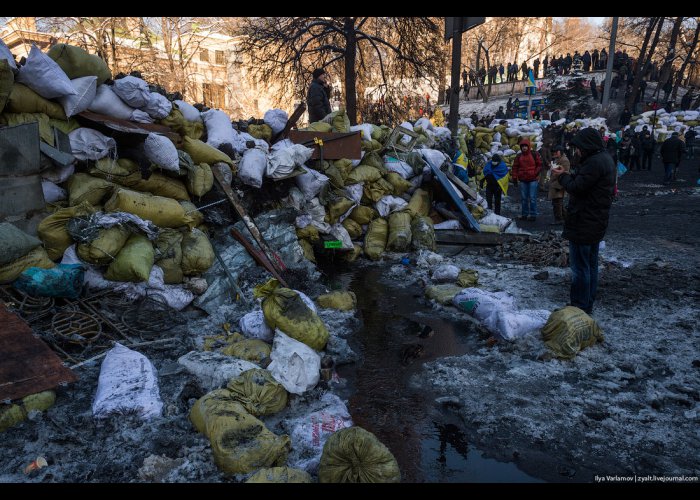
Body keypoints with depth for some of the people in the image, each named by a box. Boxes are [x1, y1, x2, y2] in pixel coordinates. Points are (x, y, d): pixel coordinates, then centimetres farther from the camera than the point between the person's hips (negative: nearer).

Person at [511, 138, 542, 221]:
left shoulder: (534, 155, 0)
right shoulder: (519, 156, 8)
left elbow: (539, 165, 4)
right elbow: (515, 167, 9)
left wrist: (535, 173, -7)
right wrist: (515, 178, 3)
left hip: (533, 180, -3)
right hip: (523, 180, 3)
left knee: (532, 198, -3)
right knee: (523, 198, 8)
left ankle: (533, 215, 3)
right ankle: (524, 214, 16)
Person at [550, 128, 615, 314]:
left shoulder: (594, 162, -22)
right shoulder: (605, 159, 12)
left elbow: (577, 187, -22)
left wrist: (562, 176, -6)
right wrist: (566, 175, 5)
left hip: (584, 224, -11)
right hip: (596, 223, 11)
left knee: (580, 267, -3)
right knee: (591, 265, 17)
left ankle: (579, 308, 4)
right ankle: (588, 304, 29)